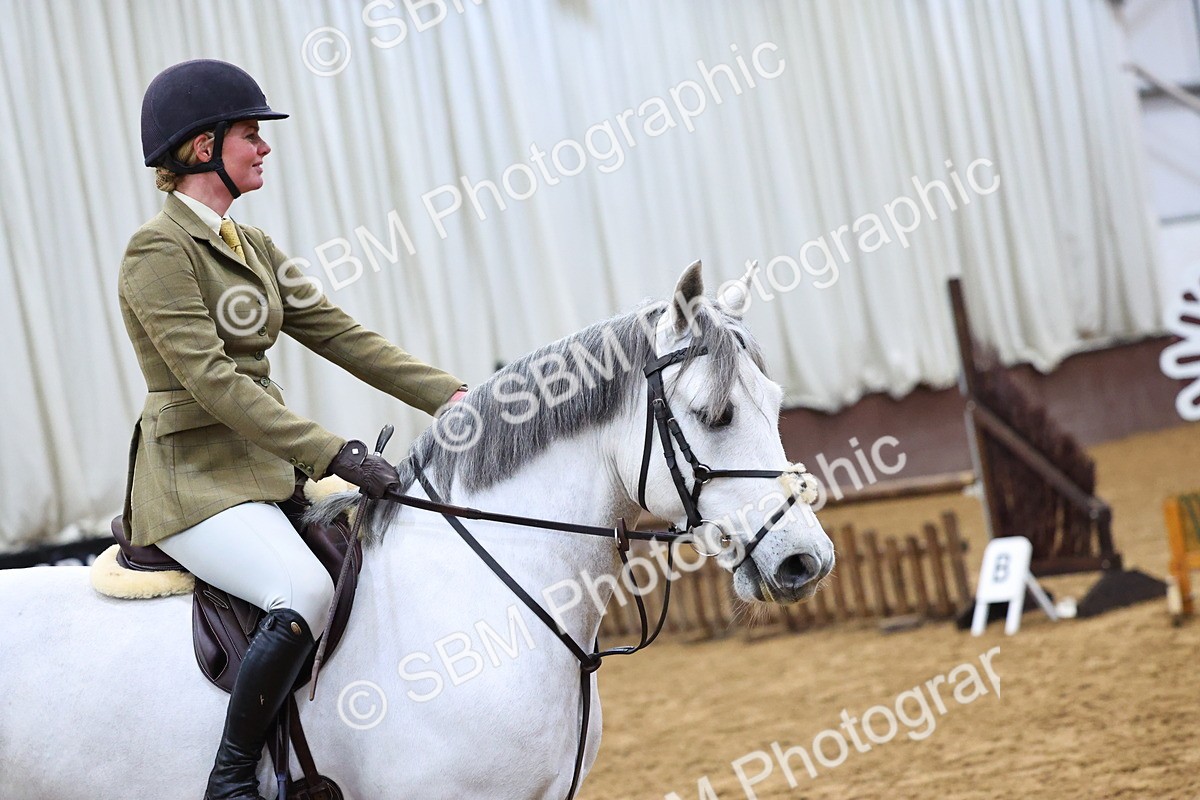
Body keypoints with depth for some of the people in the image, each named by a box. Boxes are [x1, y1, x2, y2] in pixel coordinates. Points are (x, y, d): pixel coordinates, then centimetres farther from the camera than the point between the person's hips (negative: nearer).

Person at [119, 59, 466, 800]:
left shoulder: (254, 247, 15)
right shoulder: (159, 249, -12)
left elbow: (342, 336, 12)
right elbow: (209, 378, -21)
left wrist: (454, 397, 1)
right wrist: (335, 452, -26)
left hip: (267, 466, 9)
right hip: (193, 480, -9)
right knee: (306, 591, -31)